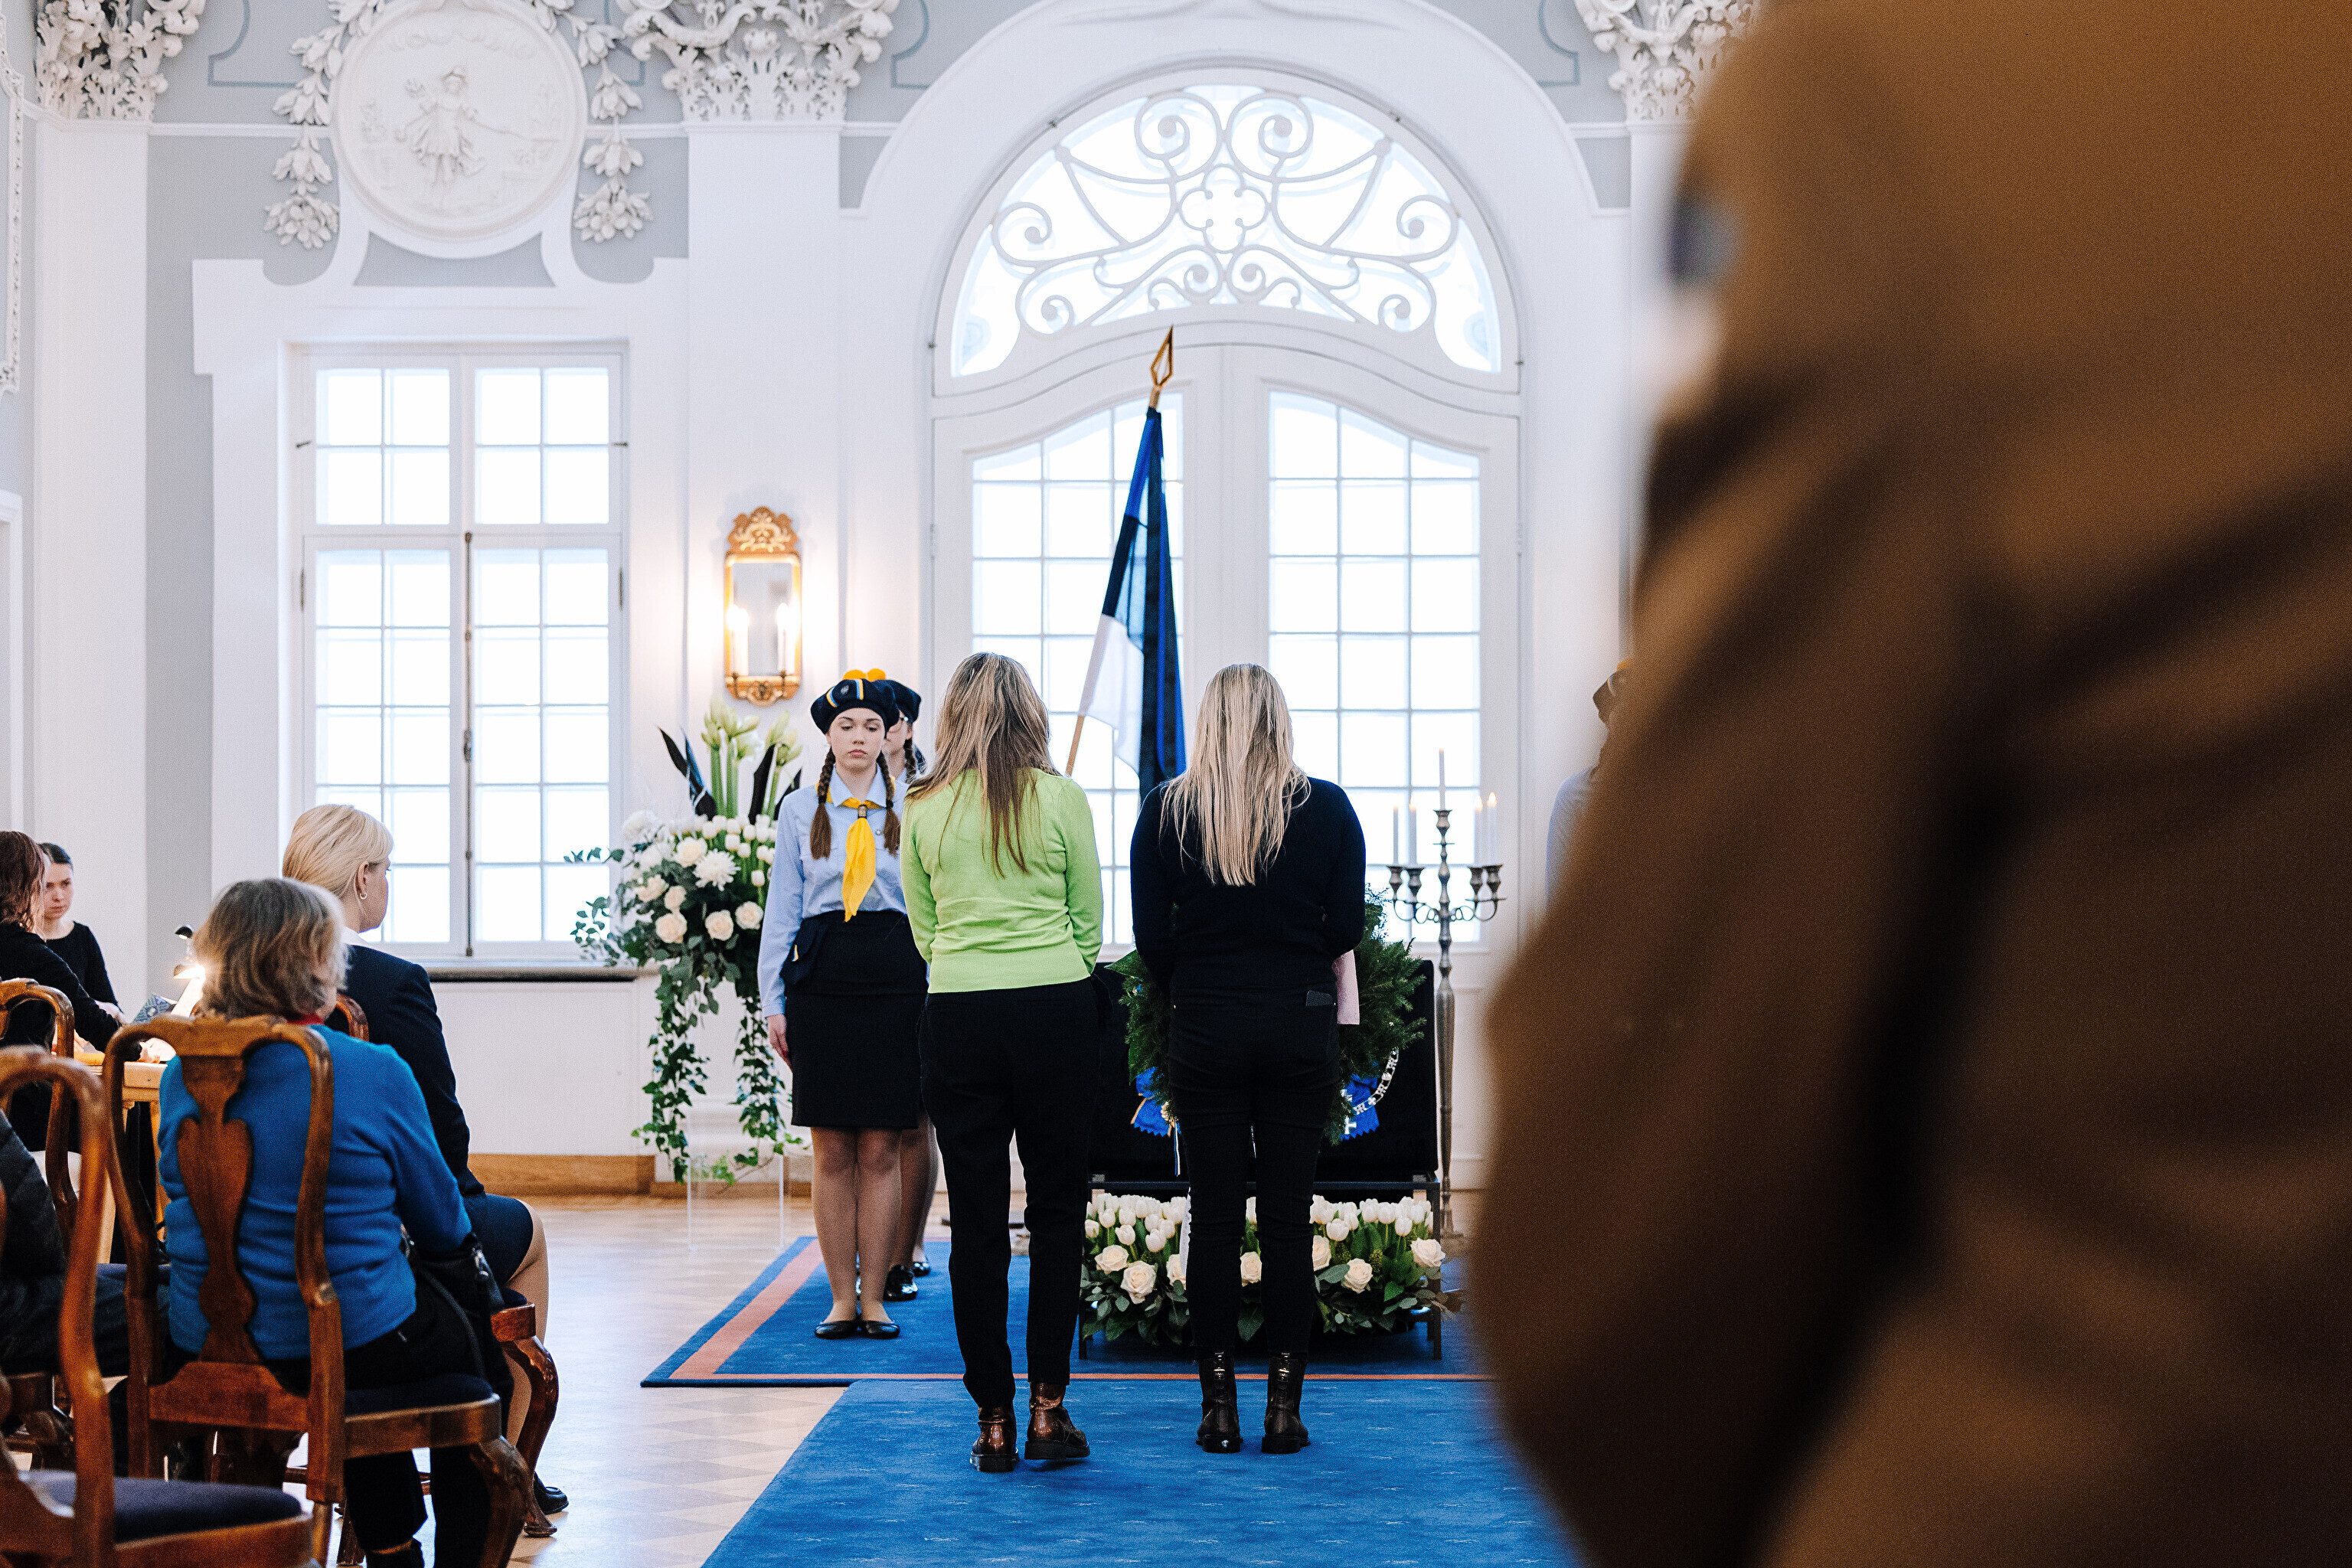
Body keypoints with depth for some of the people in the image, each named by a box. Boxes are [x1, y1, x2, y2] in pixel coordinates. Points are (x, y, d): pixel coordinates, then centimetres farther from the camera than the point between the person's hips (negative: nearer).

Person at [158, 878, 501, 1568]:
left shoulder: (181, 1078, -1)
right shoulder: (375, 1072, -15)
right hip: (346, 1351, -5)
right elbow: (445, 1231, -5)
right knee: (463, 1341, 27)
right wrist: (454, 1238, 21)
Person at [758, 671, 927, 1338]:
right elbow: (782, 909, 9)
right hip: (821, 978, 1)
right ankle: (842, 1299, 9)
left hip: (894, 978, 0)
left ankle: (874, 1298, 7)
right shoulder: (800, 809, 9)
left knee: (880, 1152, 0)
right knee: (833, 1153, 1)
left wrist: (935, 994, 2)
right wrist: (774, 1001, 3)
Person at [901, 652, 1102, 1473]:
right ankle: (1048, 1407, 5)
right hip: (1057, 1008, -1)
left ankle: (994, 1420, 7)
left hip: (958, 1015, 1)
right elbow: (1090, 923, 5)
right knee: (1057, 1209, 8)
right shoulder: (1061, 798, -2)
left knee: (976, 1220, 5)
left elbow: (923, 929, 10)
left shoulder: (923, 809, 3)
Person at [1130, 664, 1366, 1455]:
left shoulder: (1166, 810, -2)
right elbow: (1345, 929, -2)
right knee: (1288, 1217, 5)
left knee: (1214, 1218, 5)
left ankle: (1219, 1406, 7)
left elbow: (1151, 937, -2)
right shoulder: (1326, 807, -2)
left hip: (1206, 1030, 0)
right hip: (1300, 1027, 0)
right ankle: (1284, 1405, 6)